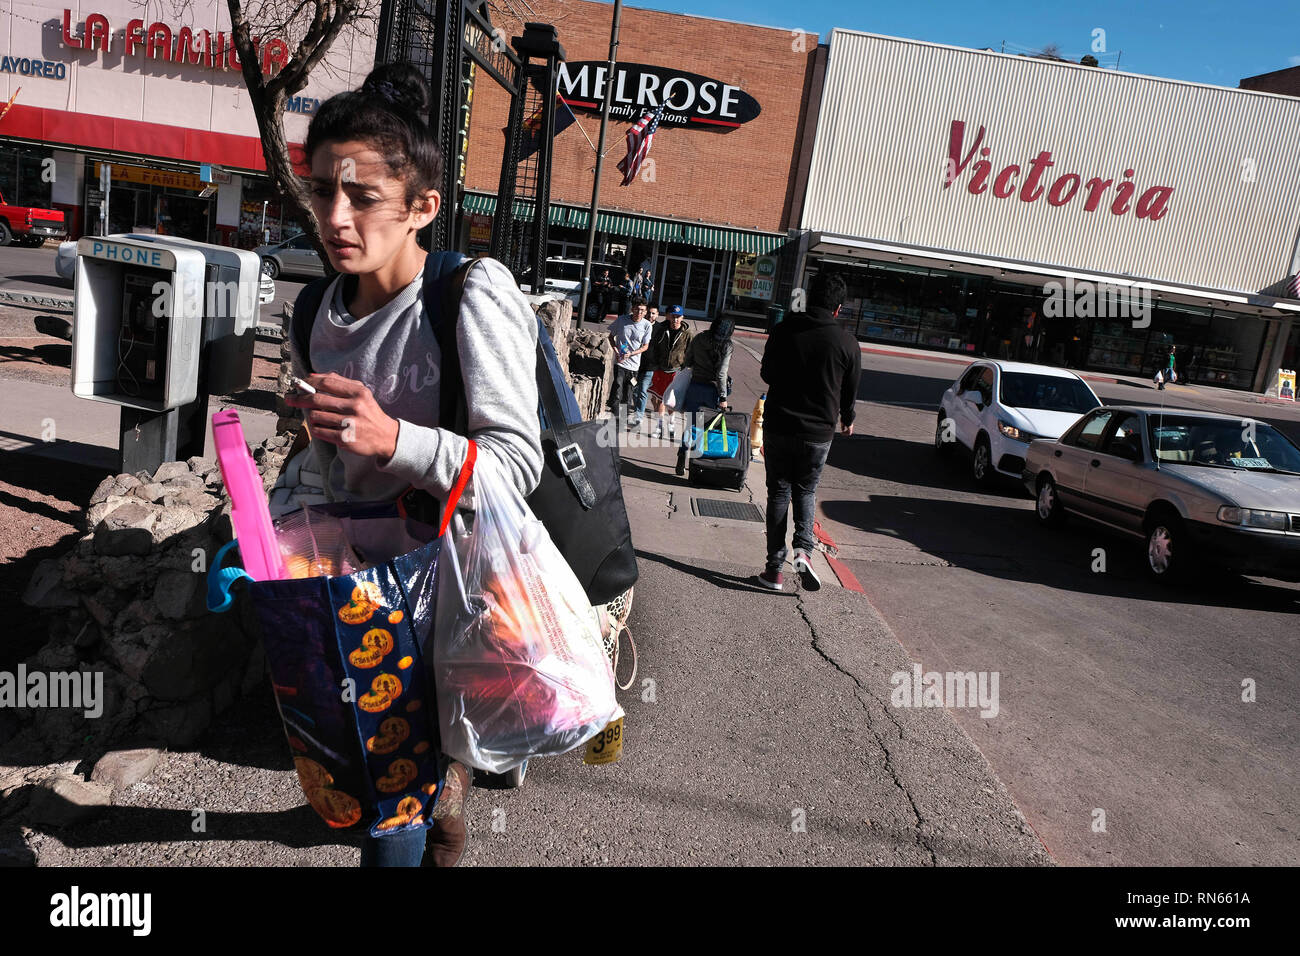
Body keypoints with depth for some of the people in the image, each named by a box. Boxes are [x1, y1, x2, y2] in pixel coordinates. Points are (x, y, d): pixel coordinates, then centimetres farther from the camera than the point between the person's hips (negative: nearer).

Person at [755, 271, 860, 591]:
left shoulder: (783, 330, -4)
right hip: (818, 433, 0)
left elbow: (767, 374, 8)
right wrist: (846, 420, 25)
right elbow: (850, 390, 5)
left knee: (778, 493, 10)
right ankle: (804, 550, -6)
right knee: (806, 492, 17)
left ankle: (774, 570, 8)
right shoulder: (847, 342, -6)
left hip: (778, 427, 0)